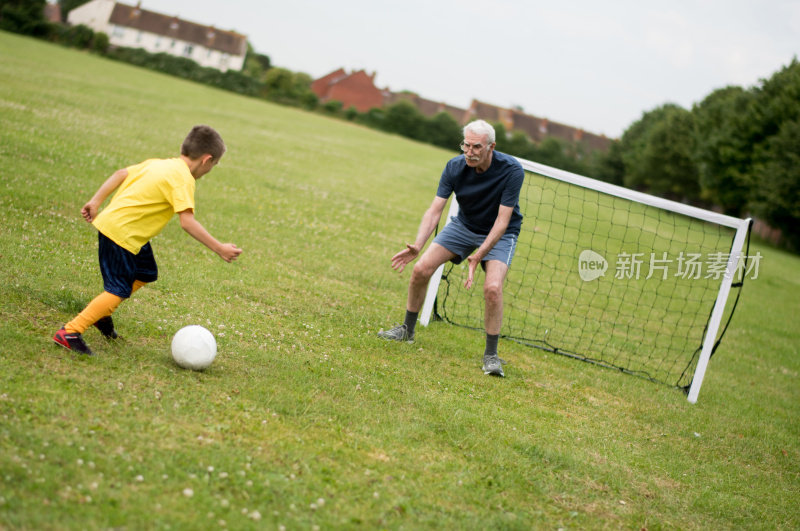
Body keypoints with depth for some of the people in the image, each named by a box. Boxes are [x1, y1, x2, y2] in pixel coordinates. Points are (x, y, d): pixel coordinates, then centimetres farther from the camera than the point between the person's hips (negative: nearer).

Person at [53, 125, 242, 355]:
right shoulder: (183, 179, -16)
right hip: (121, 232, -10)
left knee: (146, 273, 24)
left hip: (110, 222, 10)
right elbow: (187, 222, -25)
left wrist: (96, 201, 17)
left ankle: (101, 312, 30)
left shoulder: (157, 163, 11)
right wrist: (219, 248, -22)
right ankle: (70, 332, -7)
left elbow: (120, 174, 14)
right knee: (119, 291, -6)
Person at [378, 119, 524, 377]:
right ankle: (407, 329, 16)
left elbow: (502, 220, -29)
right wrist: (418, 245, -34)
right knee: (421, 269, -8)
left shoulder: (511, 170, -29)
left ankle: (491, 355, -7)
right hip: (464, 225, 4)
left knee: (492, 288, -26)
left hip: (499, 234, -4)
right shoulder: (454, 167, -19)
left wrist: (478, 256, -37)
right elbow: (435, 210, -19)